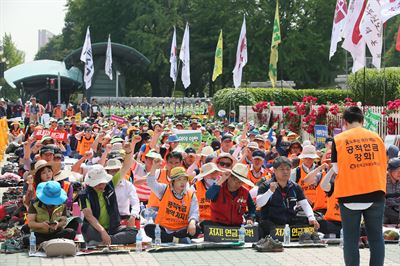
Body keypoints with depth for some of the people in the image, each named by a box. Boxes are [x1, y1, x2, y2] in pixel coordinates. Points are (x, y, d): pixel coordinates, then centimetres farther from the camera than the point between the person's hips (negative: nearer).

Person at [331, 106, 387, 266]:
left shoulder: (339, 139, -2)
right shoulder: (376, 138, 6)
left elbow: (336, 168, -2)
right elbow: (383, 165, 12)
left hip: (350, 195, -2)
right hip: (376, 193, 2)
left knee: (351, 239, 4)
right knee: (376, 237, 7)